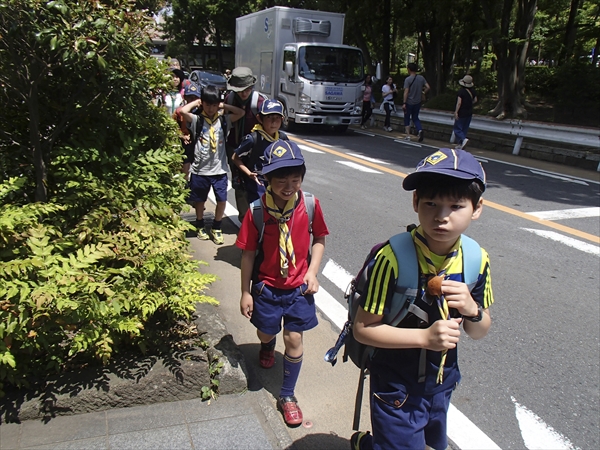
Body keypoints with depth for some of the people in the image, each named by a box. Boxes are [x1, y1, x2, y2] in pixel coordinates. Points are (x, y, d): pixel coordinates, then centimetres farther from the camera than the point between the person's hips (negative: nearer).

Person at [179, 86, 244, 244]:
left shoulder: (223, 120, 2)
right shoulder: (197, 120, -5)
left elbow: (241, 112, -4)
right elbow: (183, 111, -22)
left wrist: (224, 106, 0)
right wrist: (195, 102, -6)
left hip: (219, 169, 2)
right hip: (200, 169, -1)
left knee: (222, 200, 2)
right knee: (199, 200, 14)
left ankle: (216, 228, 23)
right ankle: (200, 226, 35)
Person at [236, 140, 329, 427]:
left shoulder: (310, 204, -14)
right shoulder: (257, 210, -18)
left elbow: (319, 238, 2)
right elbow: (248, 253, -10)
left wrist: (312, 272, -9)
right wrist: (246, 292, -4)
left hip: (299, 286, 0)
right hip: (267, 286, 0)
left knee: (294, 339, 4)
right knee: (265, 332, 20)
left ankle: (287, 395, 26)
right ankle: (267, 348, 61)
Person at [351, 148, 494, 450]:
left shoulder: (476, 260, -10)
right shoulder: (393, 259, -27)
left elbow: (478, 333, 1)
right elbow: (363, 328, -20)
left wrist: (472, 310, -20)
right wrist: (425, 337, -28)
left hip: (442, 385, 6)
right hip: (397, 390, -5)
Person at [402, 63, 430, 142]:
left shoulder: (408, 79, -14)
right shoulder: (421, 78, 0)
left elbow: (406, 92, -18)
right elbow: (428, 87, -3)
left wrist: (404, 103, -18)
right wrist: (423, 93, 13)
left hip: (409, 103, -4)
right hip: (418, 102, 4)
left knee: (407, 119, 10)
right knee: (415, 118, 17)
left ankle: (408, 136, 9)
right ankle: (420, 130, -8)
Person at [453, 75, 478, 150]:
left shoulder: (461, 91, -18)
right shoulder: (473, 91, 1)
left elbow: (459, 102, -20)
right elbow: (475, 100, 10)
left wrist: (456, 112, -16)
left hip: (461, 113, -6)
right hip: (469, 113, 6)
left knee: (457, 128, 2)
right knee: (465, 128, 14)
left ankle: (463, 139, -20)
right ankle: (461, 144, 17)